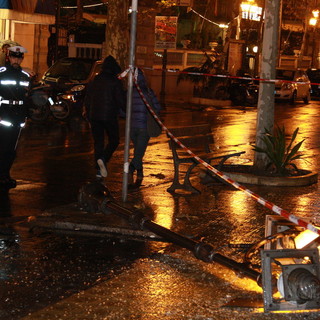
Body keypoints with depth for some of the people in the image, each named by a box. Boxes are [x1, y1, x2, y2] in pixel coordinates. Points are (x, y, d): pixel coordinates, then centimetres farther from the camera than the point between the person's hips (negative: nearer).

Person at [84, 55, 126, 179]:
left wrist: (87, 111, 28)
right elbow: (121, 100, -10)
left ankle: (99, 169, 4)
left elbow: (87, 99, 16)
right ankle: (104, 159, -18)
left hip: (94, 115, 5)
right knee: (114, 140, 8)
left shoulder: (94, 81, 9)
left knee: (98, 141, 10)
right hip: (109, 116, -5)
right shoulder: (115, 82, -8)